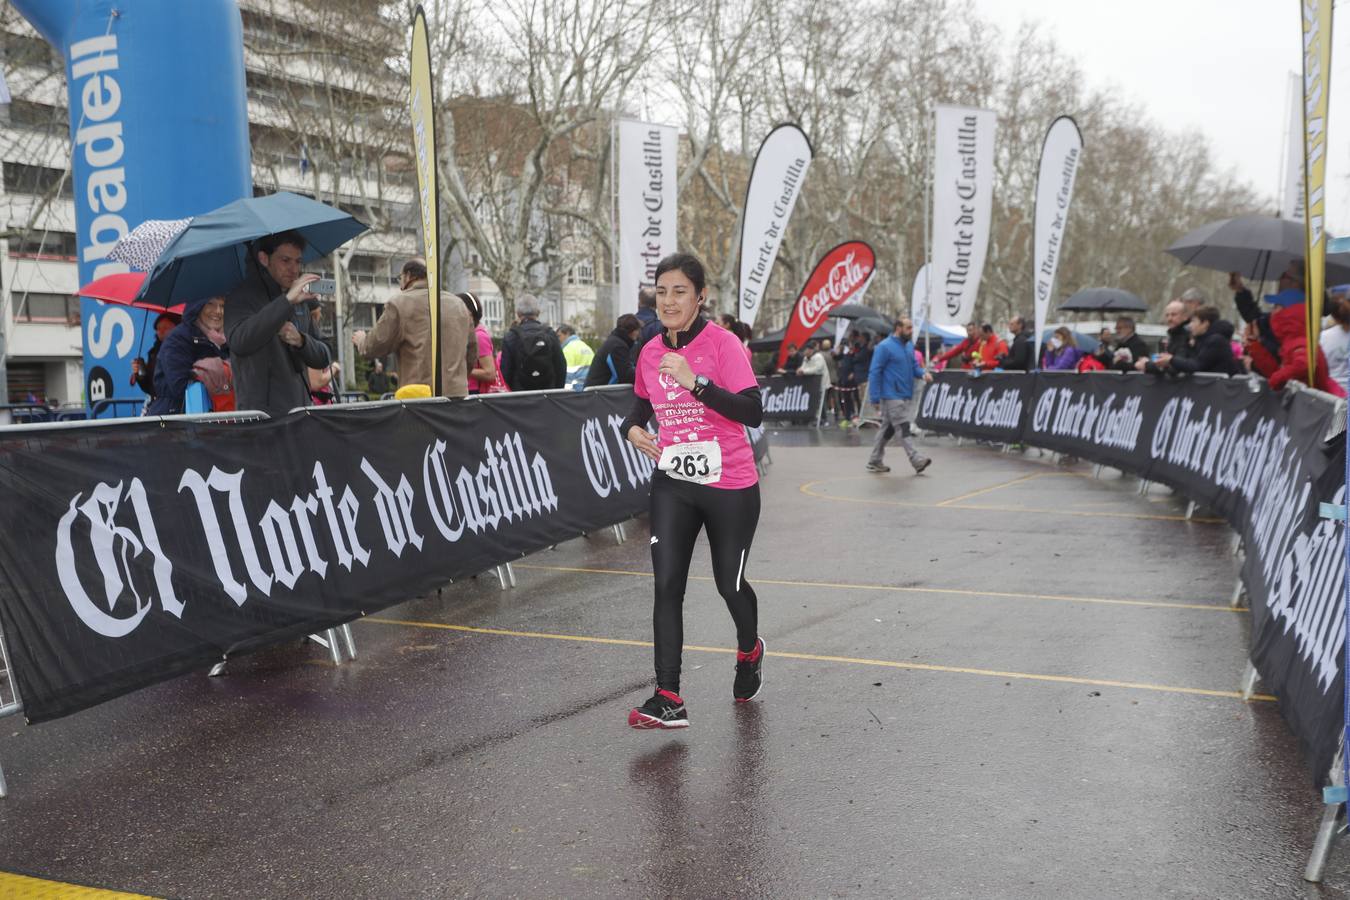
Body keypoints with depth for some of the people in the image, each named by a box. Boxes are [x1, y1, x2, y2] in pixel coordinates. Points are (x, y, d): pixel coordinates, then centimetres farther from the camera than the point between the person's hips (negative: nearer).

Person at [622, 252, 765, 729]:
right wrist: (633, 428, 0)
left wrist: (696, 381, -29)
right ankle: (668, 700, -4)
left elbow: (753, 412, -22)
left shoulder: (722, 344, -12)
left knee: (729, 583, 10)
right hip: (672, 483, 4)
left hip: (730, 486, -4)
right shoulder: (650, 352, 4)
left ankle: (750, 651, 43)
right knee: (667, 585, -7)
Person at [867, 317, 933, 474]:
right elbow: (875, 372, -12)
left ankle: (874, 461, 20)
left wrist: (923, 374, -5)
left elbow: (914, 365, 19)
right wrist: (875, 397, -17)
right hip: (891, 395, -8)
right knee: (903, 428, -10)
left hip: (905, 395, 8)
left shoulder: (909, 345, 12)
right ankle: (917, 461, -12)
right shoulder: (885, 347, -12)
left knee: (888, 428, 12)